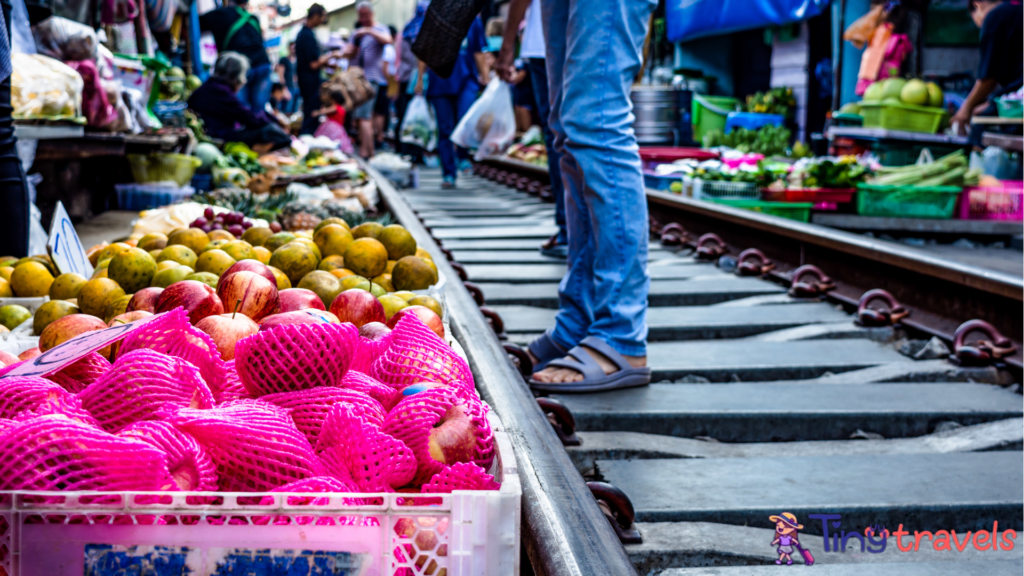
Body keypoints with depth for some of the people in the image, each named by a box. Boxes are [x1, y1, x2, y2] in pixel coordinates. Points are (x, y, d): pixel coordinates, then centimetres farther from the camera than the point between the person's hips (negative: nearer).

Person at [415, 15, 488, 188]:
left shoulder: (472, 21, 9)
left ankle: (462, 155, 7)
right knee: (445, 129, 1)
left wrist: (484, 77, 12)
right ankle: (448, 174, 9)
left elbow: (478, 54, 14)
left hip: (466, 80, -1)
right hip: (440, 82, 1)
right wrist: (420, 78, 11)